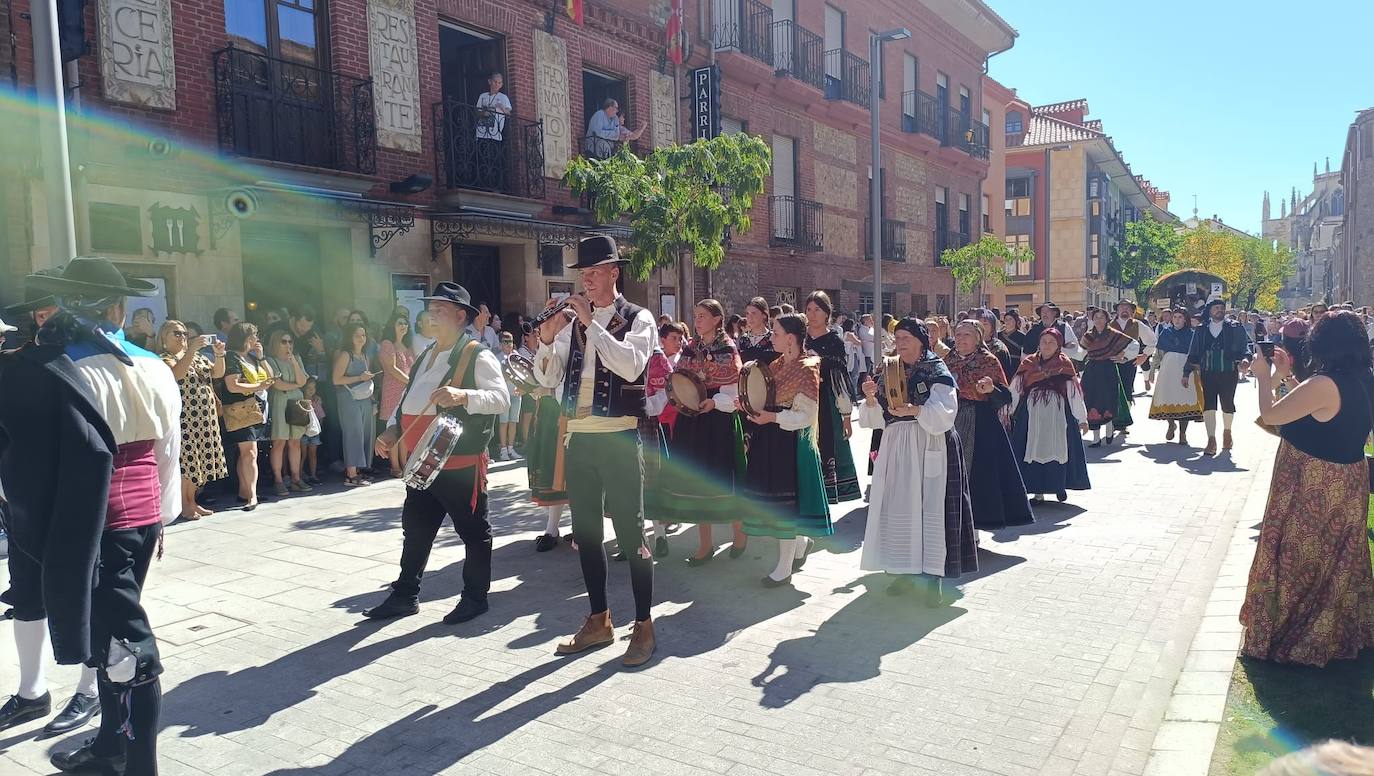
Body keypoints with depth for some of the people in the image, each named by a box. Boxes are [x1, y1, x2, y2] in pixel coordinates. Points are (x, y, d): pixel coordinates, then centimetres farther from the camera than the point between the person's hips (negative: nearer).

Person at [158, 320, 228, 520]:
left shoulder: (196, 356, 18)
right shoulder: (164, 359, -3)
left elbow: (217, 373, 10)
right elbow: (177, 373, -23)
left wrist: (219, 354, -7)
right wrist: (192, 349, -28)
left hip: (204, 417, 7)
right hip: (182, 417, -7)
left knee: (196, 458, 9)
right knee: (184, 458, -6)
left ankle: (192, 502, 16)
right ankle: (183, 505, 1)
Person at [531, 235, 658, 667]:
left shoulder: (637, 318, -3)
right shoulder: (572, 322, 10)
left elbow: (631, 365, -21)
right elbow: (547, 379, 7)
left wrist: (592, 323, -19)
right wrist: (548, 337, -9)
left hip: (618, 437, -6)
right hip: (578, 437, 6)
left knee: (630, 532, -2)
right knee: (585, 533, 12)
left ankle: (644, 627, 10)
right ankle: (599, 621, 26)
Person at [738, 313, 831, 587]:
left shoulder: (806, 369, -13)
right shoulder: (777, 364, 11)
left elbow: (808, 415, -17)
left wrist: (774, 417, -24)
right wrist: (749, 405, -1)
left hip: (791, 441, -8)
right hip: (768, 437, 8)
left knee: (784, 500, 0)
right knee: (769, 497, 13)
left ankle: (784, 567, 12)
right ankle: (801, 541, 35)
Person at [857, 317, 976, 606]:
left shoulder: (937, 372, -3)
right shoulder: (888, 373, 12)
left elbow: (943, 414, -15)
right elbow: (877, 418, 8)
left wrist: (914, 410, -31)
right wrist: (870, 399, -12)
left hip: (929, 449, -5)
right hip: (895, 448, 5)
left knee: (930, 507, -5)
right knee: (897, 508, 5)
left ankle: (933, 576, 3)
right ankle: (904, 570, 18)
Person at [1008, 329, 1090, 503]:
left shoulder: (1064, 365, 2)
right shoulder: (1028, 363, 4)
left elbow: (1075, 392, 2)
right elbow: (1015, 389, 7)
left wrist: (1082, 419, 2)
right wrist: (1009, 412, 6)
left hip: (1058, 415, -1)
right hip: (1032, 415, 1)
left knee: (1058, 449, 6)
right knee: (1034, 450, 2)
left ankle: (1060, 486, 25)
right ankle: (1038, 492, 9)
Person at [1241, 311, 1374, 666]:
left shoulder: (1324, 385, -28)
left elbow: (1270, 414, -19)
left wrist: (1265, 376, -4)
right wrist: (1288, 373, 11)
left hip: (1312, 491, -8)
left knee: (1297, 560, 8)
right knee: (1339, 561, 22)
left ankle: (1284, 634, 23)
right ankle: (1339, 631, 39)